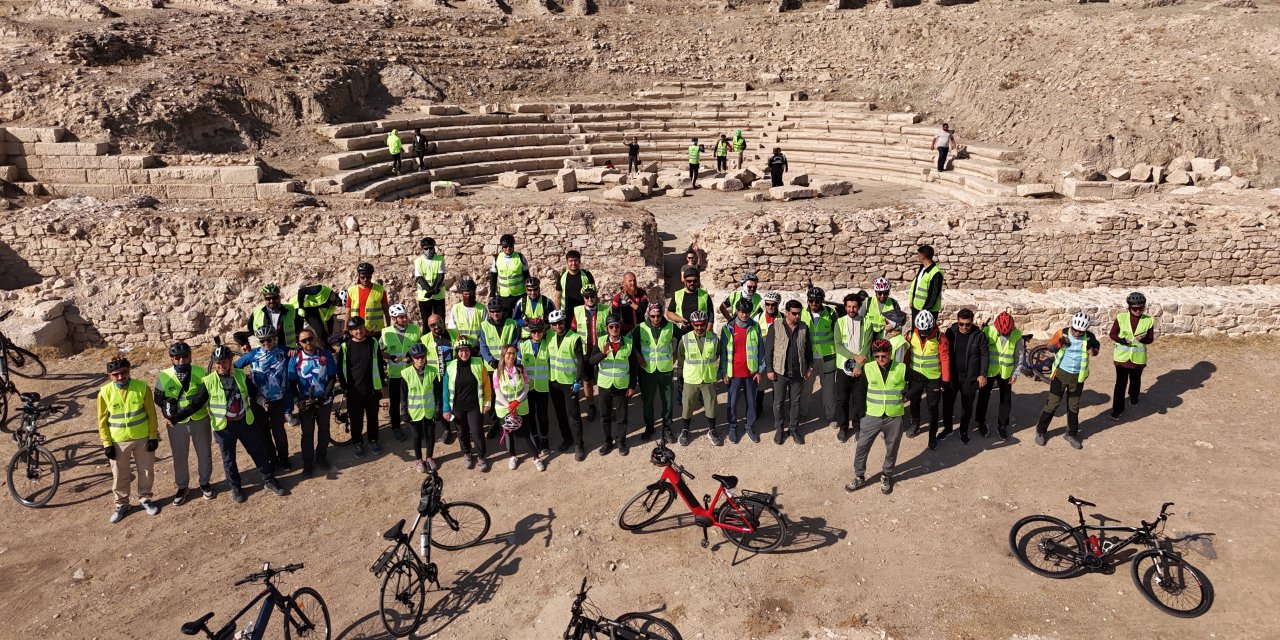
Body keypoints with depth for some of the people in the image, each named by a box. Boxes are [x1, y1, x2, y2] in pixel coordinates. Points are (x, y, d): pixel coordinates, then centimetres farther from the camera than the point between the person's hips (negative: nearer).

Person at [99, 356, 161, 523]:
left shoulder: (141, 387, -11)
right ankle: (121, 504, 30)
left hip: (143, 438, 0)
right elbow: (102, 420, -2)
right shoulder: (105, 392, -10)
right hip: (118, 442, 0)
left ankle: (145, 499, 32)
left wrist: (153, 436, -4)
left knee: (146, 471, 12)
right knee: (119, 476, 12)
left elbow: (151, 413, -4)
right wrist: (106, 443, -4)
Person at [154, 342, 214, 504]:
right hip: (177, 423, 0)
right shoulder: (164, 377, -9)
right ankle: (182, 487, 32)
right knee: (179, 456, 13)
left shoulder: (201, 372, -8)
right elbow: (158, 398, 4)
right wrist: (167, 414, -6)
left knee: (204, 453, 13)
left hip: (200, 420, 0)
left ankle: (204, 483, 34)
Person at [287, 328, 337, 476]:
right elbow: (292, 382, -7)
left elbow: (332, 377, -4)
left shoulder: (326, 355, -8)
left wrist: (326, 395, -16)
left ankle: (321, 458, 34)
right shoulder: (295, 358, -9)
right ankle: (308, 462, 22)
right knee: (307, 433, 9)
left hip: (324, 401, 1)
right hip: (306, 402, -1)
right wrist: (297, 400, -20)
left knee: (323, 430, 15)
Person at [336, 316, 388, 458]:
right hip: (354, 390, -1)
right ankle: (357, 443, 25)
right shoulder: (345, 346, -6)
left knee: (373, 416, 12)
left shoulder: (373, 343, -2)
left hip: (372, 388, 1)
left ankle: (373, 440, 29)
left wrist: (381, 384, 6)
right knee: (356, 418, 9)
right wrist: (344, 387, -2)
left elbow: (380, 364, 5)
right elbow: (341, 368, 0)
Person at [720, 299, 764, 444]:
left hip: (751, 372, 1)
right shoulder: (728, 328, -5)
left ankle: (749, 426, 28)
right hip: (734, 372, -1)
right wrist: (724, 372, -3)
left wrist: (759, 370, 0)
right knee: (732, 402, 8)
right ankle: (733, 427, 24)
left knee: (751, 401, 12)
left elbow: (760, 349, 2)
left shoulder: (755, 327, -2)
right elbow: (723, 351, -1)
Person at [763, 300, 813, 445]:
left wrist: (810, 367, 8)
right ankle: (780, 429, 22)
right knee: (779, 402, 7)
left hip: (798, 372, 3)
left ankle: (794, 428, 26)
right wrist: (769, 369, -9)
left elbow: (808, 349, 10)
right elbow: (768, 349, -6)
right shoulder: (776, 326, -9)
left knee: (795, 401, 12)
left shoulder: (804, 327, 1)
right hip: (780, 372, -2)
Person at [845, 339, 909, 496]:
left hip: (894, 417, 0)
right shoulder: (868, 369, -6)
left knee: (891, 449, 13)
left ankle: (886, 477, 35)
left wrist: (907, 396, 3)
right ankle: (859, 477, 21)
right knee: (862, 447, 3)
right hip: (872, 416, 0)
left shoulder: (902, 369, -7)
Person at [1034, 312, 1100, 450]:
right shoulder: (1062, 333, -12)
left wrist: (1093, 349, -12)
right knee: (1052, 403, 1)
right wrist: (1059, 343, -24)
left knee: (1074, 407, 14)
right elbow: (1050, 347, -2)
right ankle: (1041, 431, 15)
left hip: (1078, 377, 2)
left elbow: (1096, 346, 12)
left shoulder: (1089, 337, -7)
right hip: (1061, 374, -2)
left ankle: (1072, 434, 29)